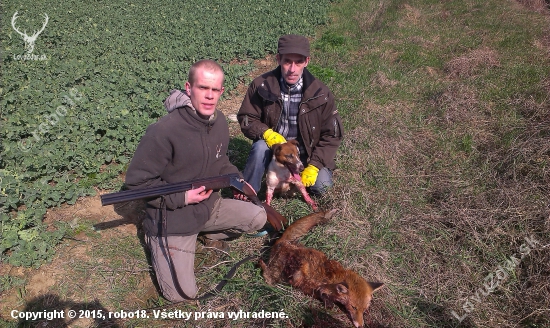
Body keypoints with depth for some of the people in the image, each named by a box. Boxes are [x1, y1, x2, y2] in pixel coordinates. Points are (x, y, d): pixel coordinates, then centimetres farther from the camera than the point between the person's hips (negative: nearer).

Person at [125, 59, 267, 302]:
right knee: (181, 294, -6)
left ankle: (208, 234, 17)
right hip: (173, 219, -6)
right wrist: (182, 197, -24)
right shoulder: (164, 131, -28)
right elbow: (136, 181, -20)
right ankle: (155, 238, 18)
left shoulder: (219, 123, -4)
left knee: (258, 217, -3)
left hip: (209, 205, 6)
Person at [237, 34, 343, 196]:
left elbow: (332, 134, -6)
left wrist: (314, 165, -16)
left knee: (321, 184, -20)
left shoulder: (320, 93, -13)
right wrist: (266, 133, -25)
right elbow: (246, 118, -4)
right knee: (260, 147, -34)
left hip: (305, 154, 1)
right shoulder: (262, 85, -13)